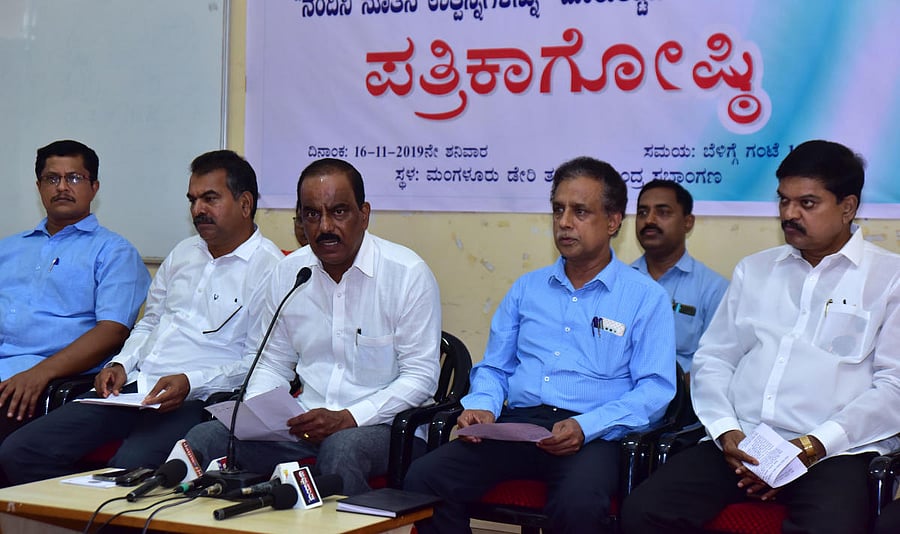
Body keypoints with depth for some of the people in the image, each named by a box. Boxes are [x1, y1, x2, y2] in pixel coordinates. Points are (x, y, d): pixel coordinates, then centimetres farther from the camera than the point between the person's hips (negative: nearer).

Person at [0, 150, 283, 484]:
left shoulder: (269, 267, -4)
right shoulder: (183, 253, 21)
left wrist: (190, 382, -20)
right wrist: (121, 364, 9)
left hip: (193, 402, -7)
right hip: (132, 386, 7)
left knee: (128, 468, -36)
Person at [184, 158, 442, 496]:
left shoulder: (409, 273, -7)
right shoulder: (287, 272, 9)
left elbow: (420, 376, -8)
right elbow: (273, 363, 18)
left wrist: (347, 418, -19)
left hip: (381, 423, -4)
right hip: (304, 421, 5)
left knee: (342, 449, -38)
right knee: (204, 439, -15)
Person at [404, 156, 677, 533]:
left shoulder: (647, 297, 6)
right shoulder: (527, 288, 21)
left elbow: (655, 390, -2)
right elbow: (493, 368, 23)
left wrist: (585, 427, -17)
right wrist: (482, 406, -1)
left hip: (593, 435, -4)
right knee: (422, 478, -22)